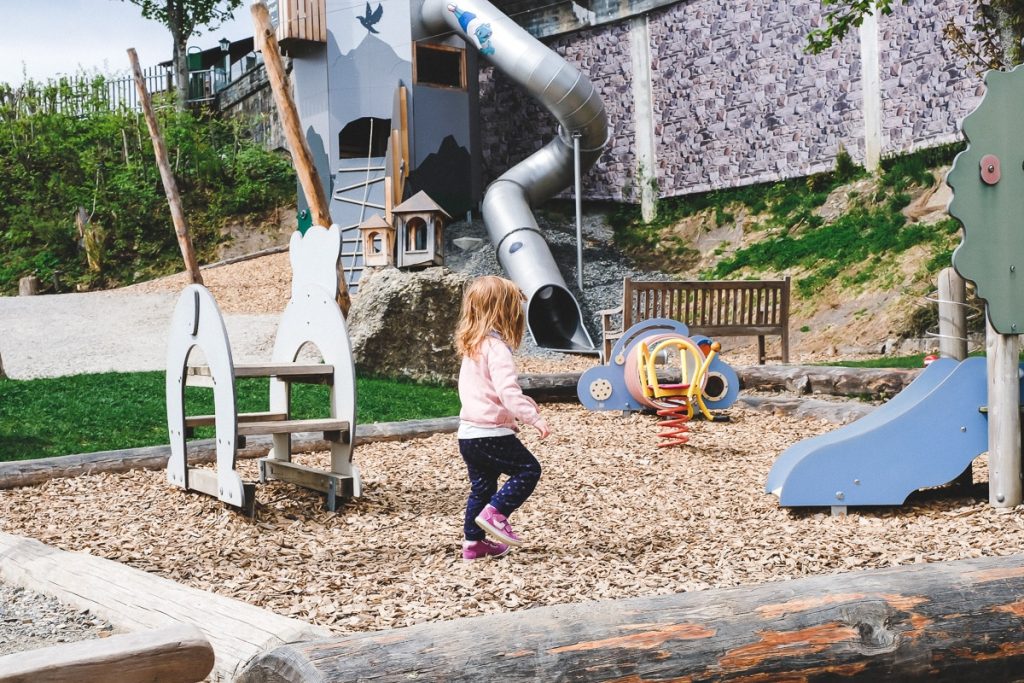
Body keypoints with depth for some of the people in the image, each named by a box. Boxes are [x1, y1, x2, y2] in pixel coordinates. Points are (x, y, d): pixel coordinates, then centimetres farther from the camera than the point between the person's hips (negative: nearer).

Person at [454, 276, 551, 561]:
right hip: (491, 433, -9)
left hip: (468, 432, 9)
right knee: (528, 469, 3)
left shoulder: (471, 347, 13)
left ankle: (473, 542, 20)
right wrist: (533, 417, -27)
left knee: (481, 487, 17)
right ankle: (494, 513, -6)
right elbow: (508, 392, -27)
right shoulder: (496, 348, -16)